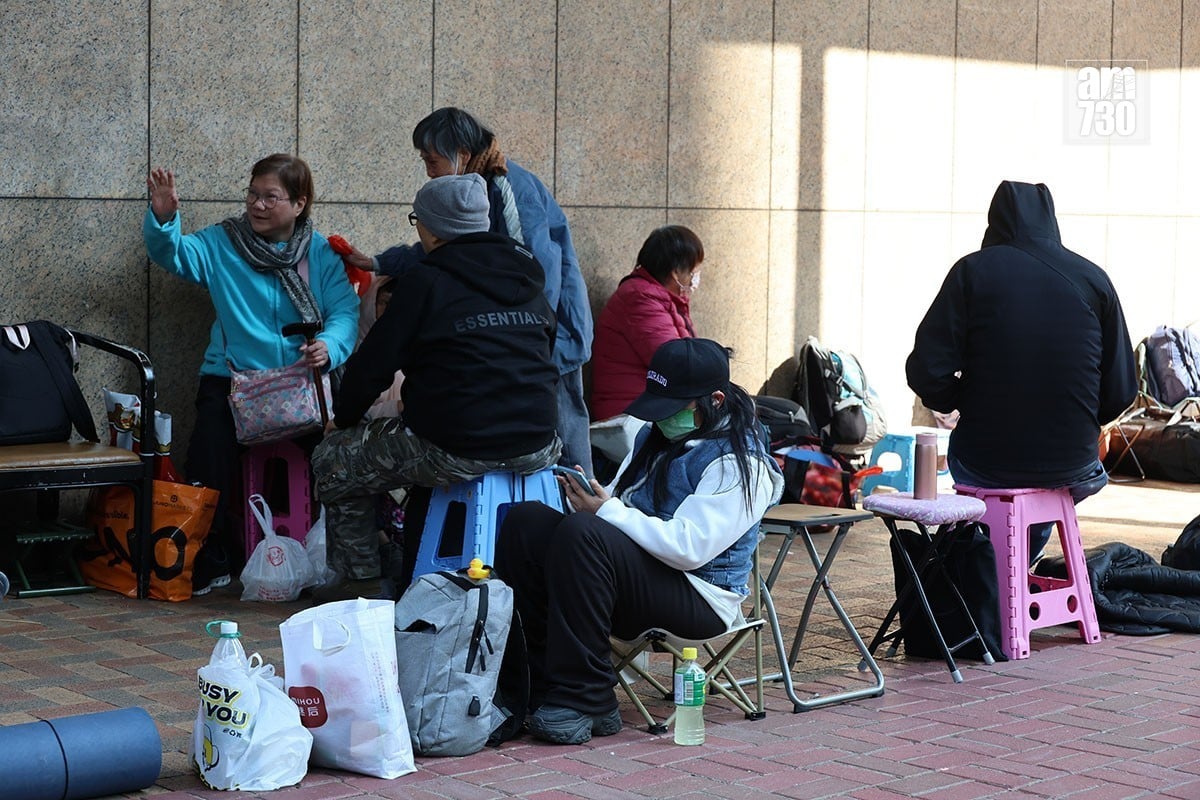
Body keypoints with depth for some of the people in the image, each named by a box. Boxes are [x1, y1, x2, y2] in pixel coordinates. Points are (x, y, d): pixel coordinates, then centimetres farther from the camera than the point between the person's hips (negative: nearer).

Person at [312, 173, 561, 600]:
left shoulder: (424, 282, -7)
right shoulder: (528, 277, 11)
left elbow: (373, 364, -3)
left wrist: (342, 418, 16)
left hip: (455, 452, -6)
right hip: (535, 448, 6)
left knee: (334, 460, 14)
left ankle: (360, 581, 16)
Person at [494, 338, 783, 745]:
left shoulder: (739, 462, -11)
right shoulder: (655, 436, 16)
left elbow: (688, 548, -22)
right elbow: (620, 508, 19)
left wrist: (607, 510, -22)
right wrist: (591, 499, -6)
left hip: (699, 600, -9)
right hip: (639, 580, 9)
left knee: (582, 534, -32)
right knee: (525, 522, -10)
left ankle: (583, 702, -29)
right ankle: (541, 687, -16)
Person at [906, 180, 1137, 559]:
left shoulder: (974, 271, -5)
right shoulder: (1093, 279, 0)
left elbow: (928, 373, -11)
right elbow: (1121, 389, -1)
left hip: (984, 466, -2)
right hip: (1071, 466, 2)